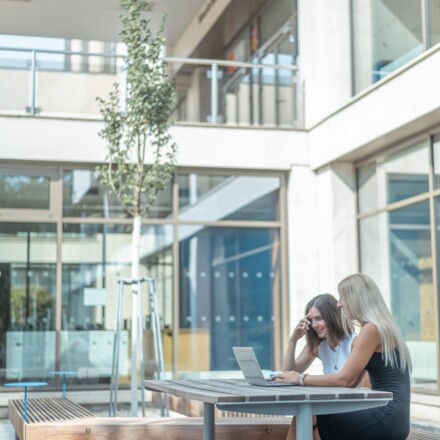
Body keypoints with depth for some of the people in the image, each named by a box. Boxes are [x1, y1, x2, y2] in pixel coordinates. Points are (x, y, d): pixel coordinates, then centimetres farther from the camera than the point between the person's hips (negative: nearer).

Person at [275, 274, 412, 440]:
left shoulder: (371, 329, -12)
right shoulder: (380, 327, 18)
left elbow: (344, 378, -16)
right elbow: (351, 381, 14)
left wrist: (302, 379, -5)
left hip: (387, 417, -9)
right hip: (389, 415, 9)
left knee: (320, 421, -1)